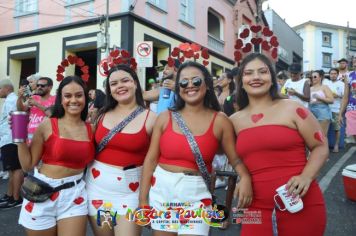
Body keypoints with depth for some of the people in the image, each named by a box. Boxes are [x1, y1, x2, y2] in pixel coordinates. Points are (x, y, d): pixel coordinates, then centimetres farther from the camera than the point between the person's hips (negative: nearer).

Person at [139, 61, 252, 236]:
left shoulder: (220, 121, -4)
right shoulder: (165, 117, -1)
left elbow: (235, 158, -4)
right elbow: (151, 159, 1)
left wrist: (245, 177, -26)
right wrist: (143, 200, 1)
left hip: (196, 194, -2)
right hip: (161, 190, 2)